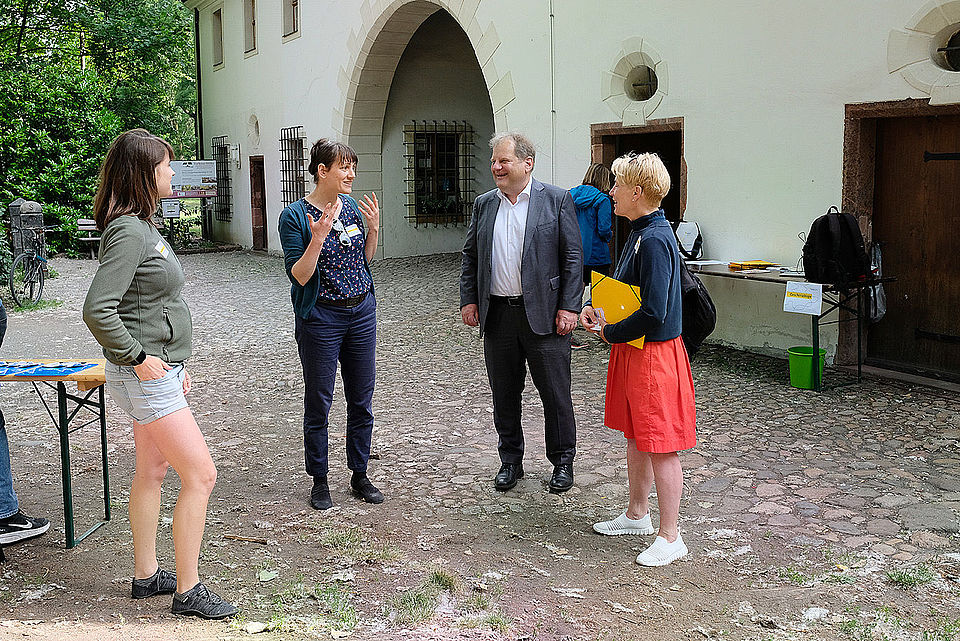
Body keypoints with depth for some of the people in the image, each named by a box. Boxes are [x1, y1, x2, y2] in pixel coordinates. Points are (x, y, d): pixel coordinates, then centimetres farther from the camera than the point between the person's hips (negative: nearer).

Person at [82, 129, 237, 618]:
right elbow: (97, 309, -27)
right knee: (200, 476, -6)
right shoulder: (128, 233, -19)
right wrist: (138, 357, -19)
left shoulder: (142, 227, 12)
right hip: (145, 376, -10)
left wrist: (175, 364, 18)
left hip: (159, 367, 10)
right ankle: (189, 592, 4)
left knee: (153, 471, 17)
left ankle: (145, 575, 30)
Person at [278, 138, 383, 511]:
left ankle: (360, 476, 24)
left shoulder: (352, 206, 6)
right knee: (318, 404, 5)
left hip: (362, 311, 5)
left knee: (361, 401, 11)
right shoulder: (295, 216, -10)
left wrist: (373, 229, -1)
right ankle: (319, 481, 19)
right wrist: (318, 238, -26)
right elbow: (298, 276, -14)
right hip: (321, 317, -5)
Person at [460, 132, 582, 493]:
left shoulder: (557, 200, -1)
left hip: (544, 313, -4)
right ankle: (511, 461, 26)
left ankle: (563, 462, 19)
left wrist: (569, 307, -9)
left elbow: (573, 257, -4)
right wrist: (468, 299, 6)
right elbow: (470, 256, 16)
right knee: (504, 394, 11)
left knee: (555, 393, 3)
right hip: (498, 315, 4)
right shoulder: (484, 204, 11)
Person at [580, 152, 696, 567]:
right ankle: (636, 515, 37)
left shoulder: (655, 240, -22)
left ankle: (670, 537, 12)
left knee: (661, 447, 0)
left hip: (655, 354, -10)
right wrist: (599, 309, 5)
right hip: (632, 351, 10)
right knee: (635, 437, 21)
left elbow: (653, 313, -27)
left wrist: (610, 333, -13)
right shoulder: (640, 233, 9)